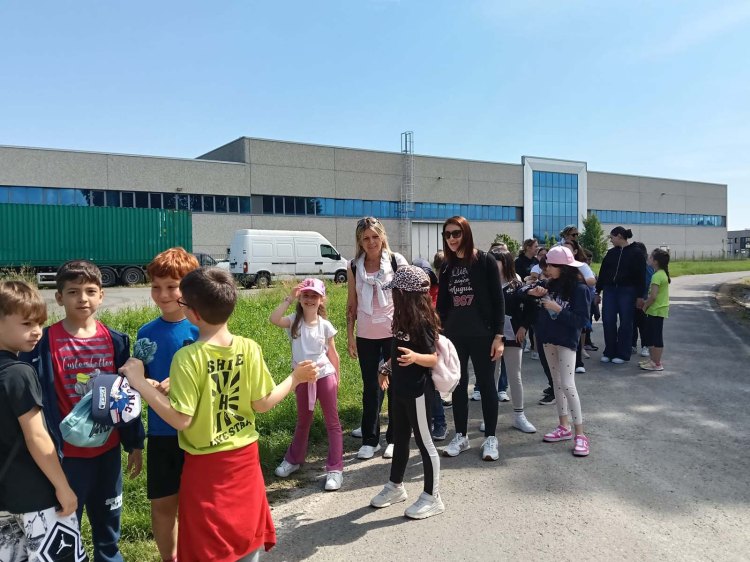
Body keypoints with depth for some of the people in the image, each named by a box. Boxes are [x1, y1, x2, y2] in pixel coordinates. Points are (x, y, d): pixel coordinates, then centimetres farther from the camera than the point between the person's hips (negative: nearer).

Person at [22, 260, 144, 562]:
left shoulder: (115, 341, -2)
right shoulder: (45, 342, -12)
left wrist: (135, 443, 7)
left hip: (108, 447, 3)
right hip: (68, 452, -3)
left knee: (108, 519, 19)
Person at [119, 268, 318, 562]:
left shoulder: (188, 357, -21)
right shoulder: (249, 349, -10)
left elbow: (180, 419, -20)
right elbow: (262, 404, -5)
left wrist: (139, 383, -15)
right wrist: (295, 378, 9)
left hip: (206, 464, -3)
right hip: (245, 456, 4)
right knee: (247, 532, 23)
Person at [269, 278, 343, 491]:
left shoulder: (325, 325, -9)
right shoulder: (294, 321, -8)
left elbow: (332, 353, 1)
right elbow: (274, 319, -29)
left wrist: (337, 378, 6)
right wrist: (289, 298, -28)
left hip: (324, 376, -2)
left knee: (332, 422, 2)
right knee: (303, 422, 19)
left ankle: (335, 469, 8)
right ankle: (293, 459, 38)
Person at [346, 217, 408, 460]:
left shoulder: (397, 261, -4)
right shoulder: (354, 267, 3)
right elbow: (352, 303, 8)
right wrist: (350, 335, 5)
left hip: (394, 333, -2)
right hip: (366, 335, 3)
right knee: (370, 386, 10)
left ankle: (394, 438, 20)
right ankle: (370, 439, 21)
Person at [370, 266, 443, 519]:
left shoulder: (422, 321, -20)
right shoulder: (404, 318, 5)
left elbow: (433, 358, -20)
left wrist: (414, 357, -37)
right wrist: (386, 368, 19)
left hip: (418, 391, -9)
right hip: (400, 389, 9)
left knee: (424, 442, 3)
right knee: (400, 438, 20)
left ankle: (432, 498, 17)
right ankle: (395, 487, 36)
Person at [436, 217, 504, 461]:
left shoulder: (485, 261, -5)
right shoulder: (447, 267, 7)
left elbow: (497, 300, -7)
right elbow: (442, 304, 10)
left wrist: (498, 335, -12)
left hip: (482, 335, -4)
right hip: (454, 335, 4)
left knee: (486, 384, 5)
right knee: (458, 386, 10)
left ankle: (490, 438, 16)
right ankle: (461, 436, 22)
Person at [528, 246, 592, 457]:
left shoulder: (580, 289, -14)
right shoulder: (550, 285, 3)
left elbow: (581, 320, -17)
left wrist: (558, 309, -23)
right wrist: (533, 294, -7)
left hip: (566, 341, -7)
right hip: (549, 339, 7)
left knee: (567, 385, -11)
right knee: (557, 383, 12)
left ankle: (580, 434, -2)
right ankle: (564, 427, 23)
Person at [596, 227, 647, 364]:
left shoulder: (636, 254, -4)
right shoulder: (611, 253, 11)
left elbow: (640, 276, -6)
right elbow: (602, 273, 13)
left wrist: (640, 296, -9)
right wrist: (598, 291, 12)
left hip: (627, 292, -5)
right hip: (610, 291, 5)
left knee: (625, 323, 3)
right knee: (608, 321, 2)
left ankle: (623, 354, 11)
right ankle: (609, 352, 13)